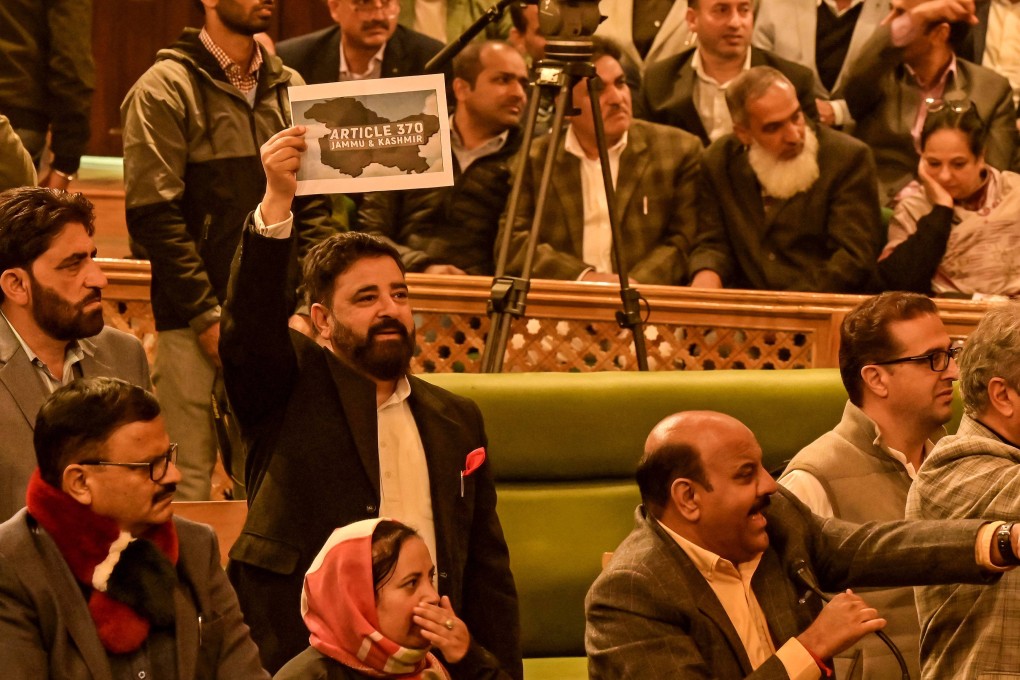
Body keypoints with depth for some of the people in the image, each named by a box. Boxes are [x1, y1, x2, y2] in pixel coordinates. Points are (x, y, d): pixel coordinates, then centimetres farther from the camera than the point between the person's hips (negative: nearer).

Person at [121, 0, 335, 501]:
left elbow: (314, 205, 16)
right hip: (195, 324, -5)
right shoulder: (165, 88, -3)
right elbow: (154, 214, -8)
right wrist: (207, 316, -13)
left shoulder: (289, 88, 14)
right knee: (189, 481, -6)